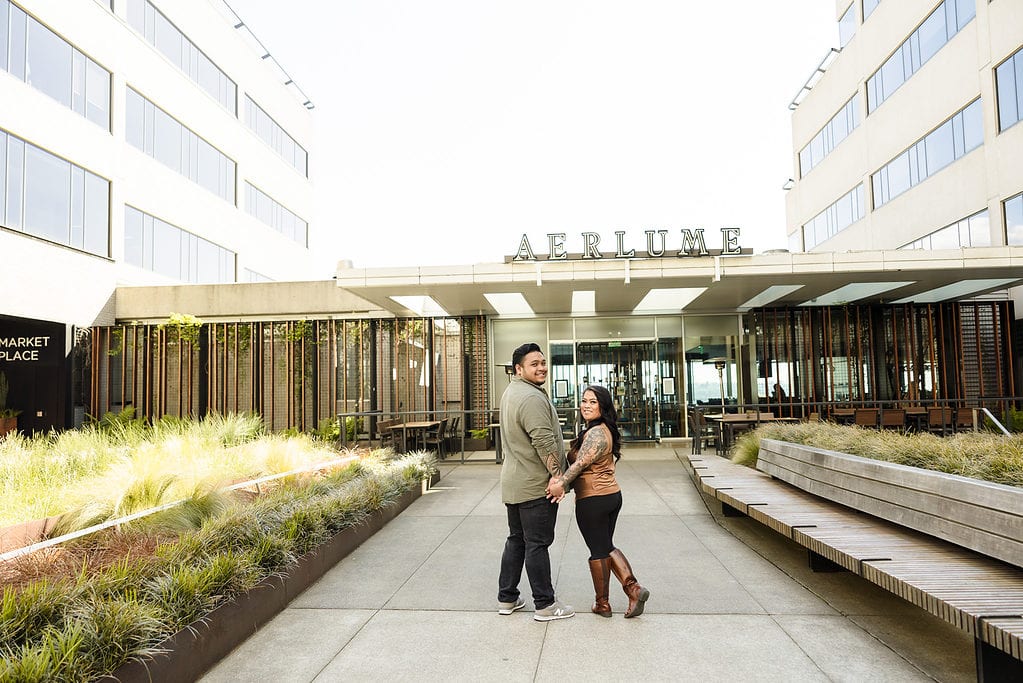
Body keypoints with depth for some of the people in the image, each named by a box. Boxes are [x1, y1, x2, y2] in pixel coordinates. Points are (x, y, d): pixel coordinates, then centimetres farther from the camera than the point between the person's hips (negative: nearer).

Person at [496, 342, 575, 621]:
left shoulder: (511, 392, 14)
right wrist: (558, 475, -18)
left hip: (514, 483, 10)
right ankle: (545, 605, 9)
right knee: (537, 544, -1)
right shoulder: (532, 398, -20)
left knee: (516, 540, 16)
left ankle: (506, 598, 24)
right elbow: (544, 442, -25)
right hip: (535, 485, -10)